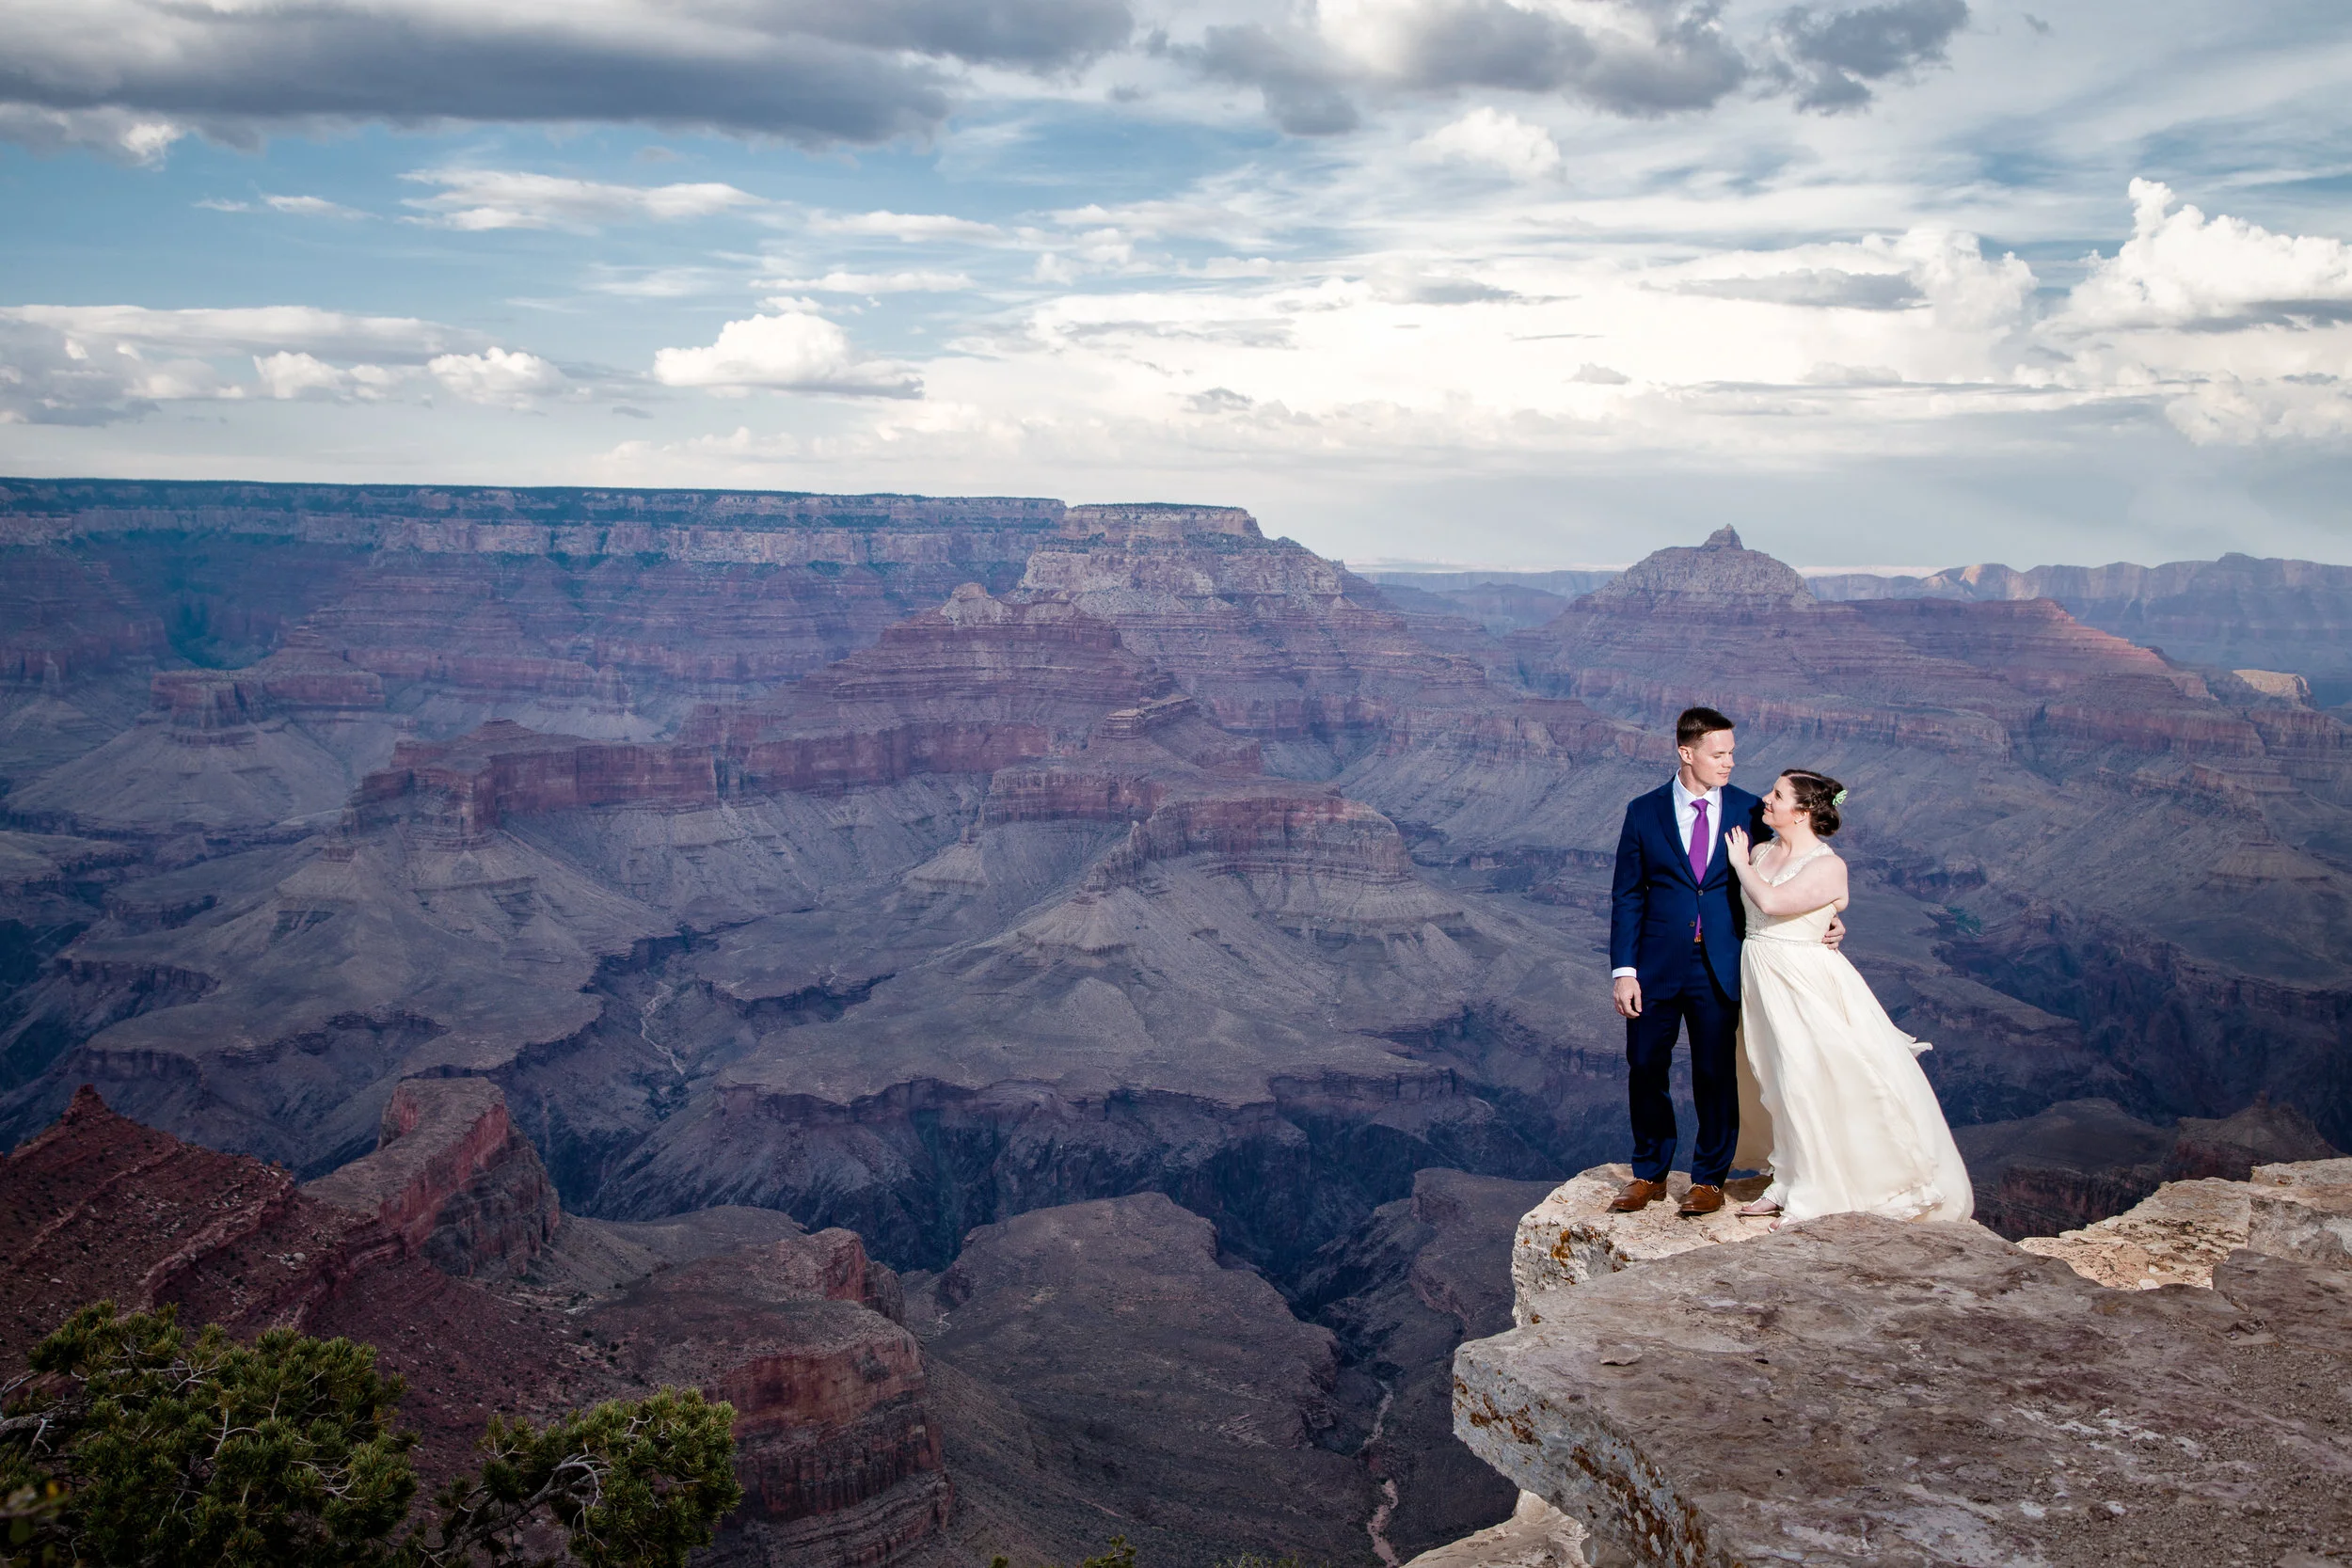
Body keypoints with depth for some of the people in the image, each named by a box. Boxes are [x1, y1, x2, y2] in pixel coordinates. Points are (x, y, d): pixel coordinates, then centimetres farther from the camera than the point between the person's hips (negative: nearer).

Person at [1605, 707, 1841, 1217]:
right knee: (1645, 1069, 6)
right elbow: (1626, 897, 2)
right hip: (1657, 965, 0)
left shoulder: (1751, 811, 3)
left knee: (1716, 1074, 5)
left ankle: (1709, 1179, 22)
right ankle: (1649, 1174, 24)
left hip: (1720, 966, 0)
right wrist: (1623, 969, -4)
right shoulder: (1645, 813, 1)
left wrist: (1822, 918, -6)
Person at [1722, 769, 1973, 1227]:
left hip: (1804, 983, -7)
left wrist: (1741, 864, -12)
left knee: (1805, 1081, -5)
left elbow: (1772, 901, -27)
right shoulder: (1760, 851, 7)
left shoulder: (1827, 866, -14)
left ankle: (1814, 1198, 5)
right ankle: (1788, 1183, 24)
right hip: (1760, 979, 7)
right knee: (1781, 1083, 13)